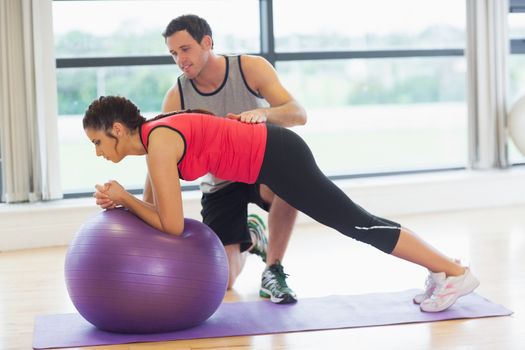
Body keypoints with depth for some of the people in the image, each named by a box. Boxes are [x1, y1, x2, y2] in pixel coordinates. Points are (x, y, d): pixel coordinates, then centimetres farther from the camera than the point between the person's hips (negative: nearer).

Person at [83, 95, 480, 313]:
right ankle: (440, 270, 26)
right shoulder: (150, 134, 7)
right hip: (270, 152, 9)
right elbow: (161, 209, 16)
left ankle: (456, 272, 8)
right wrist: (123, 200, 2)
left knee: (357, 224, -2)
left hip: (276, 157, -9)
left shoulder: (159, 143, -21)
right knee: (353, 223, 16)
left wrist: (124, 198, -14)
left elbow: (173, 225, -22)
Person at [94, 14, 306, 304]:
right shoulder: (176, 96, -12)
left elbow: (298, 114, -23)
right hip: (218, 184, 2)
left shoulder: (251, 68, -16)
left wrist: (263, 112, -45)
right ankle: (249, 235, 31)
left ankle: (273, 272, -15)